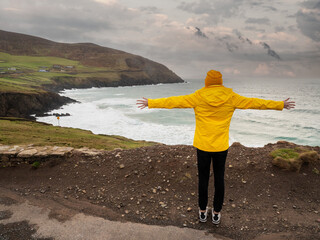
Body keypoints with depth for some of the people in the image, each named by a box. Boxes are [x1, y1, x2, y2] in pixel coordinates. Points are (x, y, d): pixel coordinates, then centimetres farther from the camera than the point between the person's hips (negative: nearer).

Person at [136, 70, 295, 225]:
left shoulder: (198, 97, -8)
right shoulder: (230, 98, -4)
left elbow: (174, 101, -6)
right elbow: (254, 103, 3)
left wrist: (150, 103, 2)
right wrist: (280, 105, 15)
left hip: (202, 146, -1)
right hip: (221, 147, 1)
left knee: (203, 178, 12)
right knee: (219, 179, 14)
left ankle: (203, 212, 27)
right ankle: (216, 213, 26)